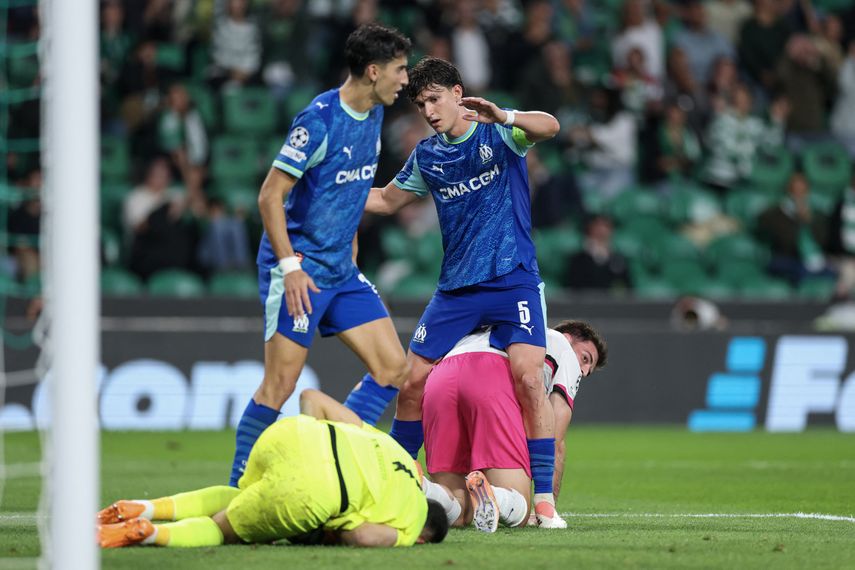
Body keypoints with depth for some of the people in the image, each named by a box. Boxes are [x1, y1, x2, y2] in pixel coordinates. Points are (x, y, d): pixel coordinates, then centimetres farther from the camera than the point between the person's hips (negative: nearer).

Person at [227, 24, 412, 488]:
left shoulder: (373, 115, 8)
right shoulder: (319, 120, -18)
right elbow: (270, 196, -17)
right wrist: (290, 265, -21)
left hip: (340, 270, 8)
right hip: (299, 268, -8)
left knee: (392, 367, 1)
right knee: (278, 387, -8)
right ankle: (237, 490, 2)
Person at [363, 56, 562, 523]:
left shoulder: (498, 134, -5)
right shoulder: (427, 155, 10)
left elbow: (549, 127, -25)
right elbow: (386, 200, 24)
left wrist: (504, 117, -45)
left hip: (512, 280, -5)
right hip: (455, 289, 5)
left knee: (528, 378, -20)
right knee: (412, 382, 2)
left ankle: (544, 498, -16)